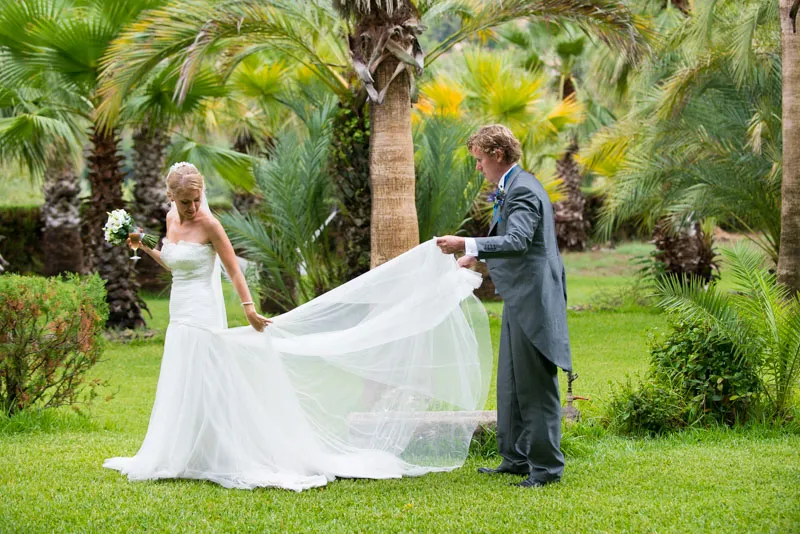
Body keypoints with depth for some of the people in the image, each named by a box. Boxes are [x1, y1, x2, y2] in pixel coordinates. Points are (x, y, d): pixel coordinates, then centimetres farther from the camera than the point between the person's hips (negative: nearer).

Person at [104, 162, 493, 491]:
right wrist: (146, 247, 9)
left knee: (196, 392, -7)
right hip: (180, 318, 8)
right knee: (180, 393, 11)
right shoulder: (172, 220, 9)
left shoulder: (208, 224, -13)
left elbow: (234, 270, -12)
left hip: (202, 319, -8)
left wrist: (249, 309, -18)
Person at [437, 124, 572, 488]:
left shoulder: (523, 190, -17)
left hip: (533, 301, -11)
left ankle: (546, 466, 1)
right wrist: (477, 256, 30)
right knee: (511, 385, 17)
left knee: (536, 386, -5)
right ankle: (517, 458, 26)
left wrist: (467, 245, -37)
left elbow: (518, 241, -31)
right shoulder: (510, 188, 15)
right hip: (520, 301, 11)